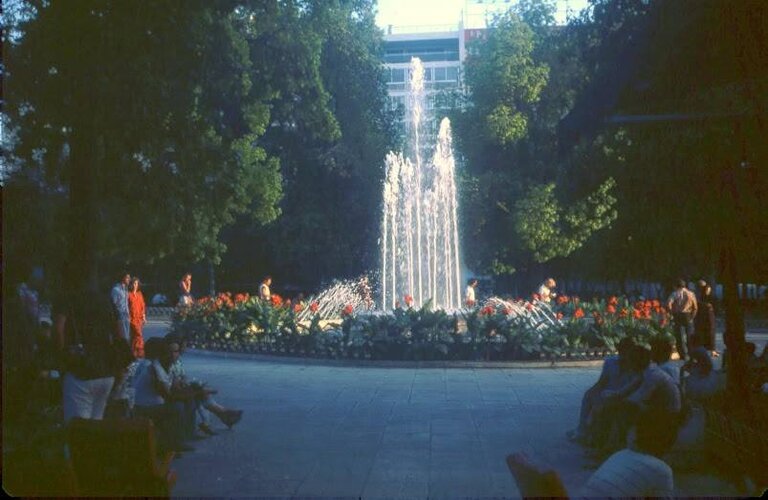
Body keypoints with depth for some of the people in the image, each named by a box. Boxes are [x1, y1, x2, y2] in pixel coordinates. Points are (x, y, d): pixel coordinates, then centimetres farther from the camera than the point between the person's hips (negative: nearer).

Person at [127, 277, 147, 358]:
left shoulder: (140, 294, 10)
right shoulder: (129, 294, -6)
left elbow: (143, 305, 14)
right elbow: (127, 306, -6)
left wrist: (144, 316, 9)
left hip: (140, 317, 5)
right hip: (133, 317, -5)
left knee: (134, 335, 11)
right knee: (138, 334, -13)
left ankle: (134, 351, 17)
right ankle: (140, 352, -10)